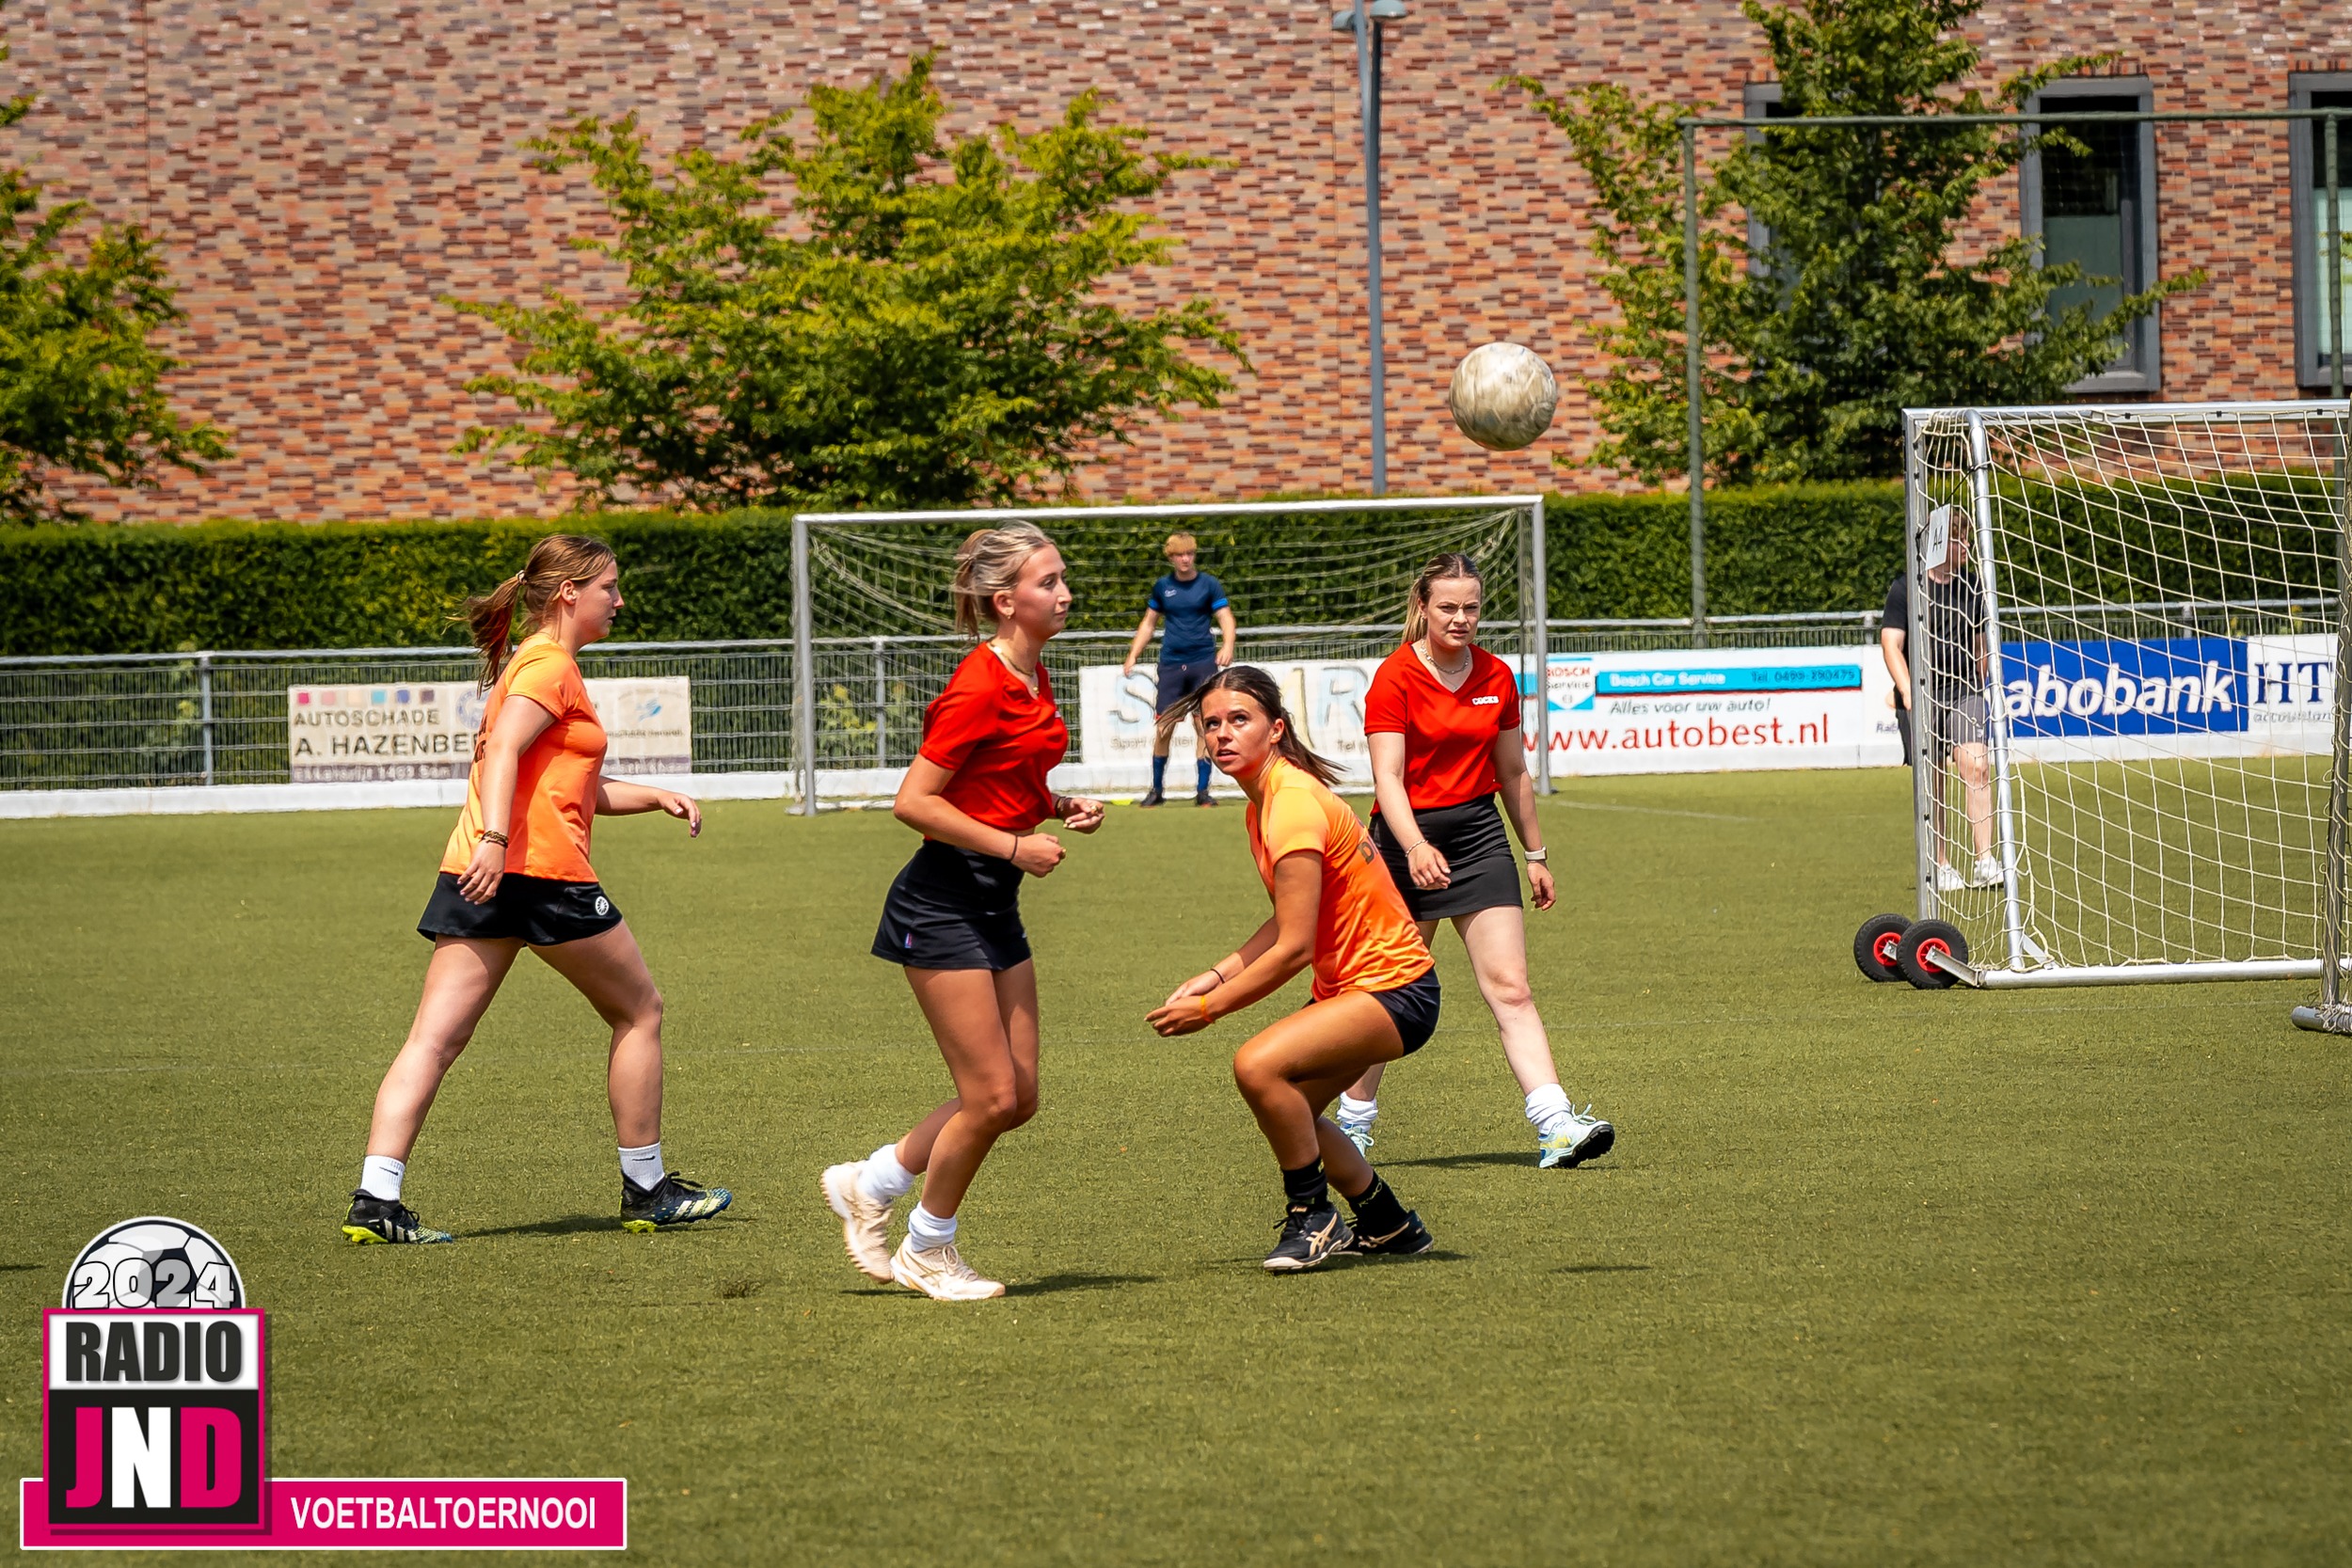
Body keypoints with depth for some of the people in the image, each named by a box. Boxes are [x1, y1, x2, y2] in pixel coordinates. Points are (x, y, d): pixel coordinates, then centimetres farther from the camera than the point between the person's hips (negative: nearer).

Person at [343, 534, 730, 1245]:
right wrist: (494, 839, -31)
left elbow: (586, 791, 32)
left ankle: (375, 1197, -15)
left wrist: (658, 797, 20)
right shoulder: (551, 665, -4)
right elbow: (503, 750, -20)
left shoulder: (534, 663, 26)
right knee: (640, 1012, 9)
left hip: (476, 874, 9)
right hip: (542, 867, -9)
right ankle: (647, 1189, 16)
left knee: (434, 1039, -3)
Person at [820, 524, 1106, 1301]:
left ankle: (869, 1184, 23)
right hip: (943, 905, -9)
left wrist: (1059, 807, 5)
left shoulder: (1033, 679, 10)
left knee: (1018, 1098, 7)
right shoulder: (979, 689, -18)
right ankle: (929, 1250, 13)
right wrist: (1014, 845, -19)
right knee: (992, 1094, -7)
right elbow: (914, 801, -19)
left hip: (995, 905, 9)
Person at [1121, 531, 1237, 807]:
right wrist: (1132, 656, 9)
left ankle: (1202, 790, 2)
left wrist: (1227, 645, -24)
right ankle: (1156, 789, 11)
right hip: (1171, 664, 2)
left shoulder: (1209, 585, 1)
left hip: (1203, 661, -2)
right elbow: (1148, 623, 17)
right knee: (1163, 728, -1)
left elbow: (1226, 619, -4)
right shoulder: (1162, 587, 8)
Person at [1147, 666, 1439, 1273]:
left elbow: (1293, 949, -24)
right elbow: (1289, 924, 14)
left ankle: (1312, 1216, -8)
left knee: (1258, 1065, -27)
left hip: (1393, 990, -11)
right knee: (1288, 1109, 19)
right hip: (1349, 984, 11)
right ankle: (1389, 1225, 36)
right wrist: (1216, 975, 3)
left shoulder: (1294, 806, -23)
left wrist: (1207, 1008, -17)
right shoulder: (1263, 803, 8)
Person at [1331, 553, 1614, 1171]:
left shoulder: (1497, 678, 5)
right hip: (1407, 840, -3)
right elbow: (1387, 776, -18)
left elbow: (1513, 773, 16)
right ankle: (1353, 1124, 22)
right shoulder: (1395, 677, -10)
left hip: (1480, 834, 3)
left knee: (1510, 987, -8)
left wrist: (1536, 854, 19)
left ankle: (1556, 1128, -17)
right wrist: (1415, 847, -33)